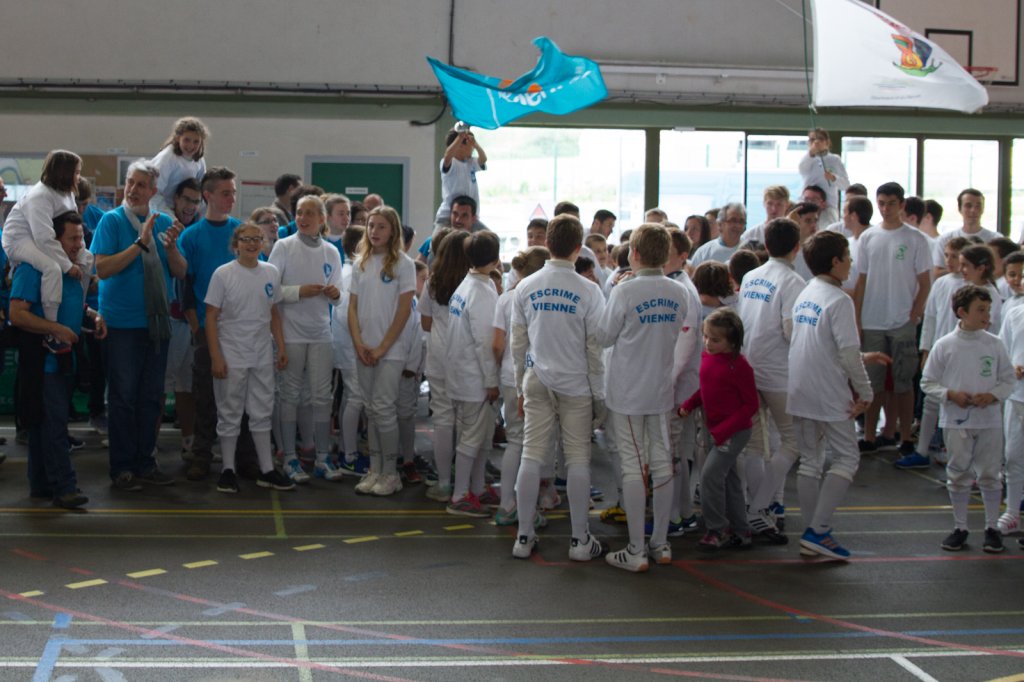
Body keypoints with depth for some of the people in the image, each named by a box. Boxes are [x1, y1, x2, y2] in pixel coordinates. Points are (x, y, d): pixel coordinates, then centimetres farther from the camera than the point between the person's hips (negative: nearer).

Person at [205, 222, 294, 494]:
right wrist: (216, 357, -13)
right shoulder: (223, 274, -8)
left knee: (262, 413, 10)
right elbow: (211, 317, -8)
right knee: (230, 414, 5)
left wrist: (281, 347, 9)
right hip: (231, 357, -4)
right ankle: (228, 470, 13)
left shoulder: (271, 273, 5)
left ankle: (267, 470, 16)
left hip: (262, 357, 4)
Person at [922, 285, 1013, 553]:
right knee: (959, 475, 8)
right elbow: (927, 382, 1)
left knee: (989, 475, 6)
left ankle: (992, 528, 18)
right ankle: (959, 527, 20)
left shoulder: (994, 344, 0)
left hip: (989, 420, 1)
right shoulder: (944, 345, -4)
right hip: (956, 421, -1)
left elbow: (1009, 379, 6)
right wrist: (950, 394, -14)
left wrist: (993, 395, -11)